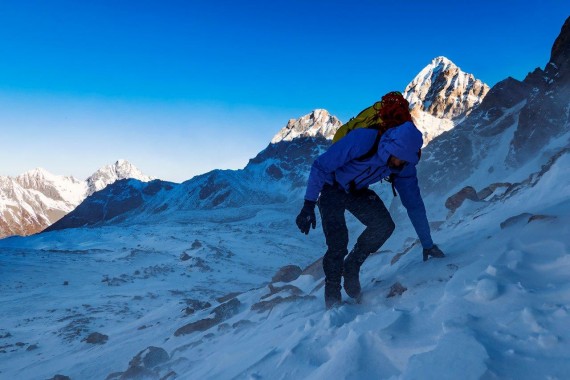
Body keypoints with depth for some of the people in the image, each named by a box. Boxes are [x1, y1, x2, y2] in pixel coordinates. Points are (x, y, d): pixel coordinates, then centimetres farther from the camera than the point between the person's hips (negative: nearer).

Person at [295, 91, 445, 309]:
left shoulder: (404, 165, -18)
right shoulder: (361, 140, -35)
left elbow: (414, 203, -10)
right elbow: (320, 166, -27)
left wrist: (428, 244, -6)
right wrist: (309, 205, -29)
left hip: (358, 192, 5)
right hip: (331, 189, -4)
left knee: (384, 226, -18)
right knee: (338, 244, -19)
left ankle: (352, 266, 8)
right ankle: (332, 292, 8)